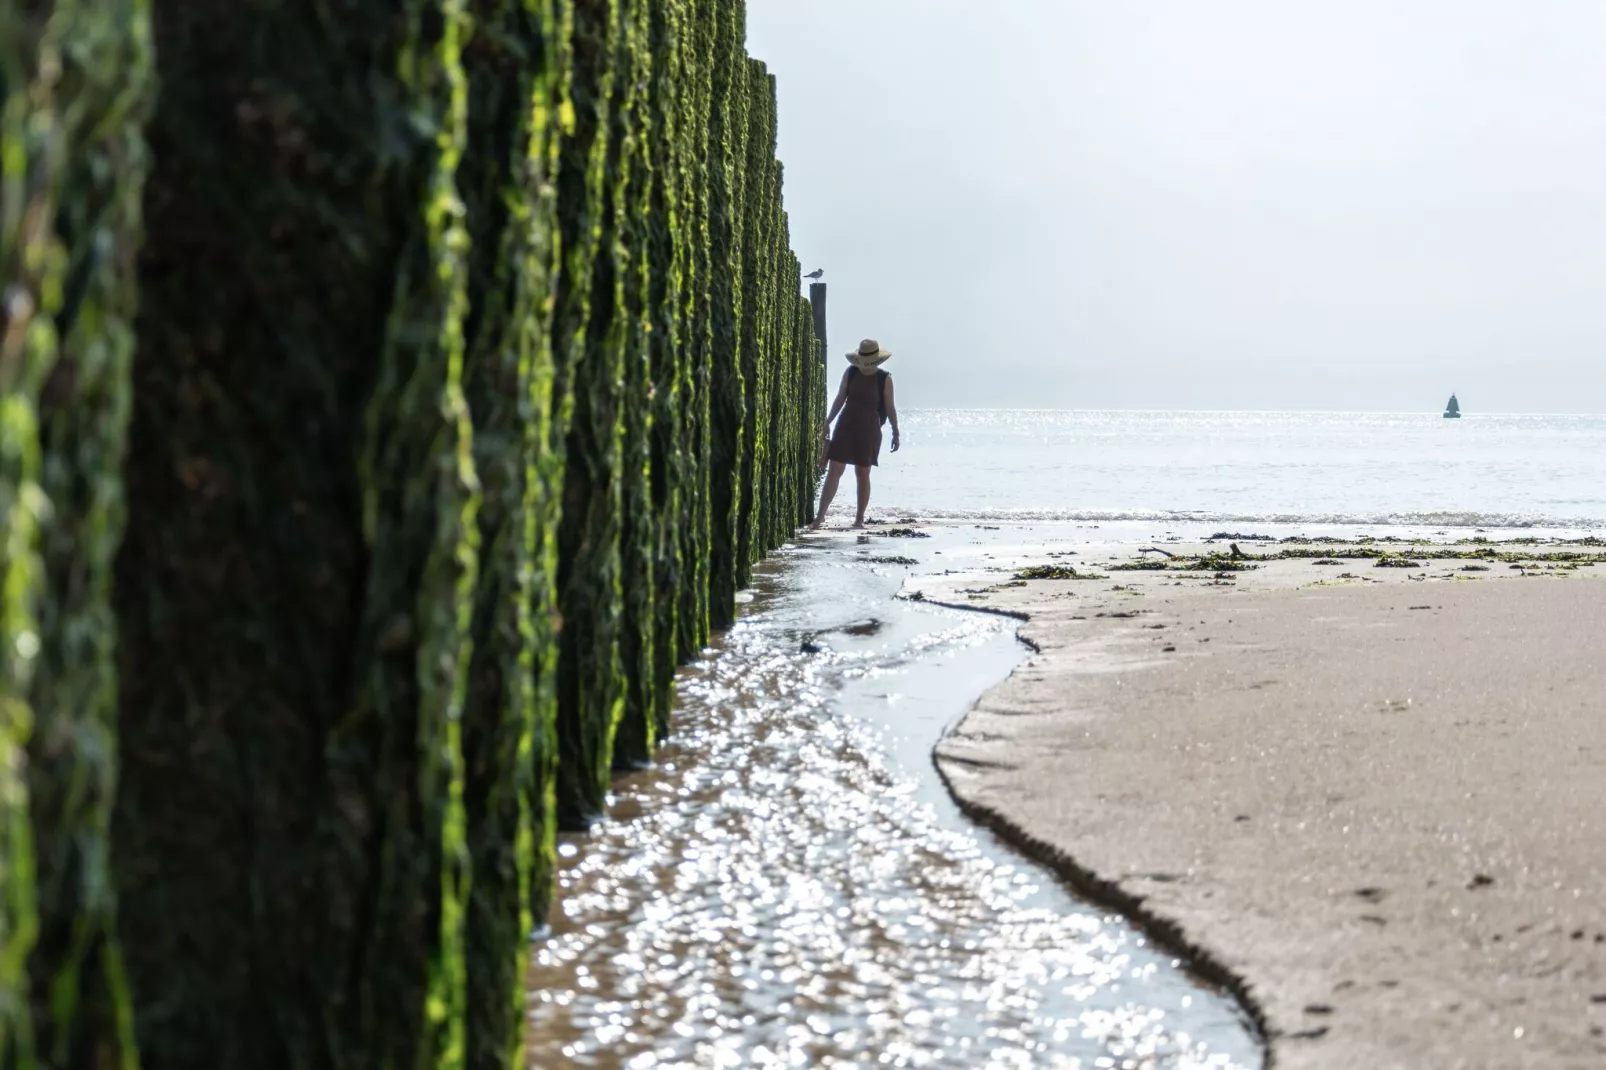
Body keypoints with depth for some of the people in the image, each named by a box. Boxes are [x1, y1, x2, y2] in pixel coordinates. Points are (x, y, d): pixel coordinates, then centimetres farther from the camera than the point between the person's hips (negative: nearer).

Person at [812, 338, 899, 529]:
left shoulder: (884, 379, -4)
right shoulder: (850, 373, 1)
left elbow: (890, 408, -1)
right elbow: (840, 399, 7)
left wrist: (895, 433, -2)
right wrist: (827, 423, 6)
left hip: (869, 429, -2)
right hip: (846, 426, 2)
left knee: (863, 473, 4)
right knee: (834, 470, -4)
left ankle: (860, 518, 11)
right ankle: (820, 515, -6)